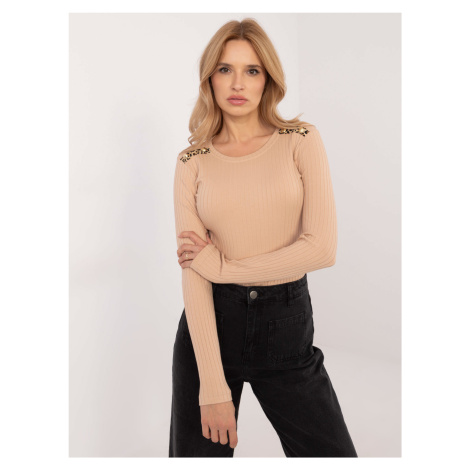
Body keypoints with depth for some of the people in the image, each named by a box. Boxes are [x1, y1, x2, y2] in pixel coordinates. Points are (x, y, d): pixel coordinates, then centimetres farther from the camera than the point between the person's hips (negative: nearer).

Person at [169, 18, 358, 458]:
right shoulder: (192, 162, -1)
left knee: (331, 451, 8)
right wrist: (214, 385, -14)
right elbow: (192, 273, -8)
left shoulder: (301, 140, -2)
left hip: (287, 324, 0)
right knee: (199, 450, 14)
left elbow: (322, 248, -11)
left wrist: (223, 266, -11)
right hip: (210, 324, 1)